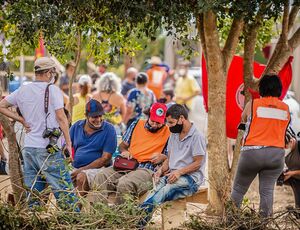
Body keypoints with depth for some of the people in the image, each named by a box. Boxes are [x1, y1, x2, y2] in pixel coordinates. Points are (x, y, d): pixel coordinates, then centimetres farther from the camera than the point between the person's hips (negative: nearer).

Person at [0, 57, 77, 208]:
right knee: (64, 189, -3)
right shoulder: (52, 90, -7)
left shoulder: (22, 91, 9)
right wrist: (68, 142, -5)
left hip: (28, 147, 6)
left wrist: (21, 120, 12)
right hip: (48, 148, -6)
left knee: (33, 193, 9)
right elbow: (61, 118, -10)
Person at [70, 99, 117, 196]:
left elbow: (105, 159, -7)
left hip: (97, 168, -4)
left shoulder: (109, 130, -3)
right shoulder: (76, 126, 11)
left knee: (81, 178, -34)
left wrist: (81, 170, -13)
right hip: (75, 168, 4)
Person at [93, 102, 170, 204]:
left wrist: (162, 157, -12)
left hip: (146, 169, -5)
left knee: (124, 183, -36)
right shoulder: (137, 125, 17)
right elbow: (122, 145, 25)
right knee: (101, 177, -23)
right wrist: (124, 151, 3)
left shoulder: (168, 133, 5)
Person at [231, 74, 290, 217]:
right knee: (267, 190, 1)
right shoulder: (286, 109, 9)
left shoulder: (252, 105, 2)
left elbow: (243, 119, 19)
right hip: (276, 154, 2)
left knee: (238, 189, 8)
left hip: (252, 152, -2)